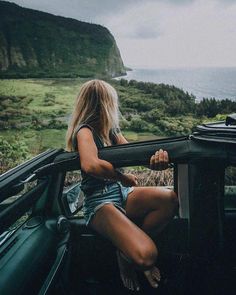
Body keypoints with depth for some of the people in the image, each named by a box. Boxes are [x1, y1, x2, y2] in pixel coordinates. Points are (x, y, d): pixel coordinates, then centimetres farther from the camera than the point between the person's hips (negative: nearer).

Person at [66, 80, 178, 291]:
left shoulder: (111, 130, 13)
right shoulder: (85, 131, -11)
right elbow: (90, 165, -32)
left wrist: (156, 155, -24)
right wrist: (124, 178, -18)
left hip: (122, 194, 8)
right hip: (99, 202, -8)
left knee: (170, 199, -21)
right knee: (146, 255, -28)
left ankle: (133, 242, 0)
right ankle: (127, 255, 9)